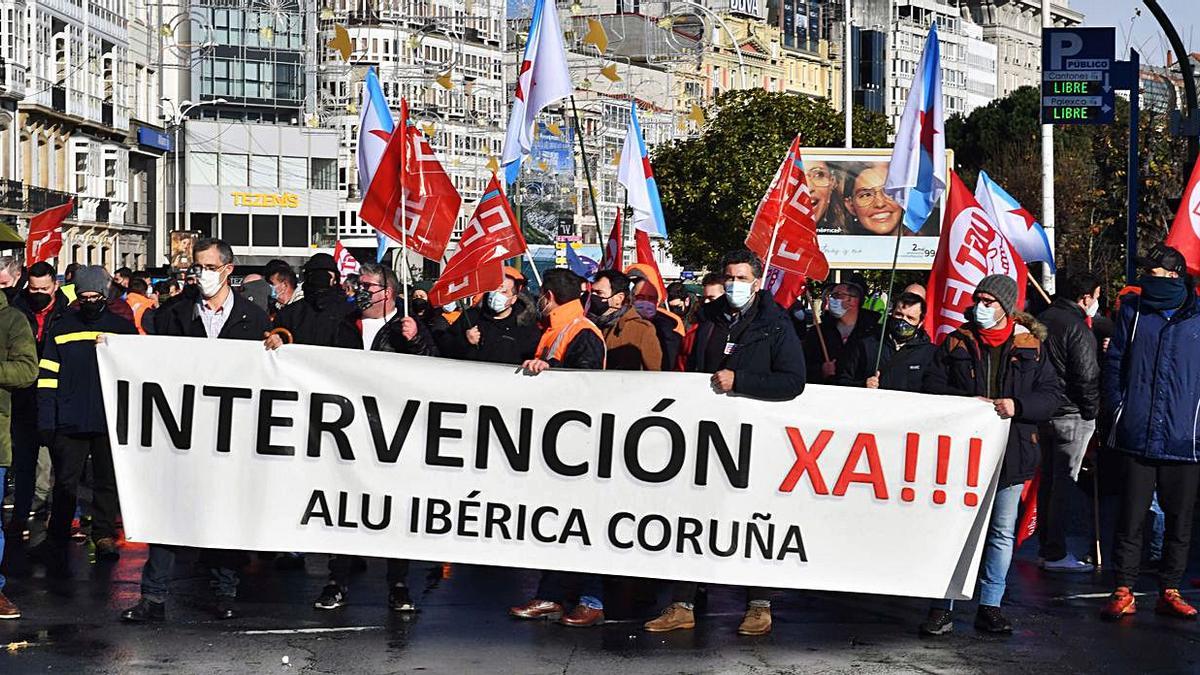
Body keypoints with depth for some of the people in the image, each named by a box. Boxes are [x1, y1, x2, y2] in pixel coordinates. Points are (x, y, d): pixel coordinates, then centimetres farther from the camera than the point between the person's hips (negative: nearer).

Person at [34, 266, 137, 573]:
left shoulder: (124, 328, 4)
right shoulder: (61, 328, 5)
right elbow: (47, 378, 4)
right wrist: (46, 421, -4)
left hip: (110, 420, 0)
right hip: (70, 421, 0)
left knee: (107, 481, 8)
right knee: (65, 483, 4)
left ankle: (104, 536, 18)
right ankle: (56, 542, 12)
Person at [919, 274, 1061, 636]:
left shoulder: (1031, 347, 5)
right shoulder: (955, 343, 6)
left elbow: (1052, 395, 2)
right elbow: (932, 388, 2)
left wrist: (1017, 405, -15)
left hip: (1011, 454, 1)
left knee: (1002, 534, 8)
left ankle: (990, 606, 19)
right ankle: (942, 608, 6)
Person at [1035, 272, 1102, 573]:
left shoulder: (1043, 319, 10)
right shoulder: (1078, 328, -16)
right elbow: (1086, 376, -17)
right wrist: (1092, 412, -5)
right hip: (1072, 415, -8)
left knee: (1048, 478, 14)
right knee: (1064, 482, -4)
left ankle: (1046, 546, 21)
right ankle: (1056, 554, -1)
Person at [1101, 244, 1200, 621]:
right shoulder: (1132, 310, 6)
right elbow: (1114, 362, 10)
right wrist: (1117, 408, 1)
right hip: (1137, 436, 0)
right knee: (1131, 517, 1)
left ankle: (1169, 591, 19)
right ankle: (1124, 591, 9)